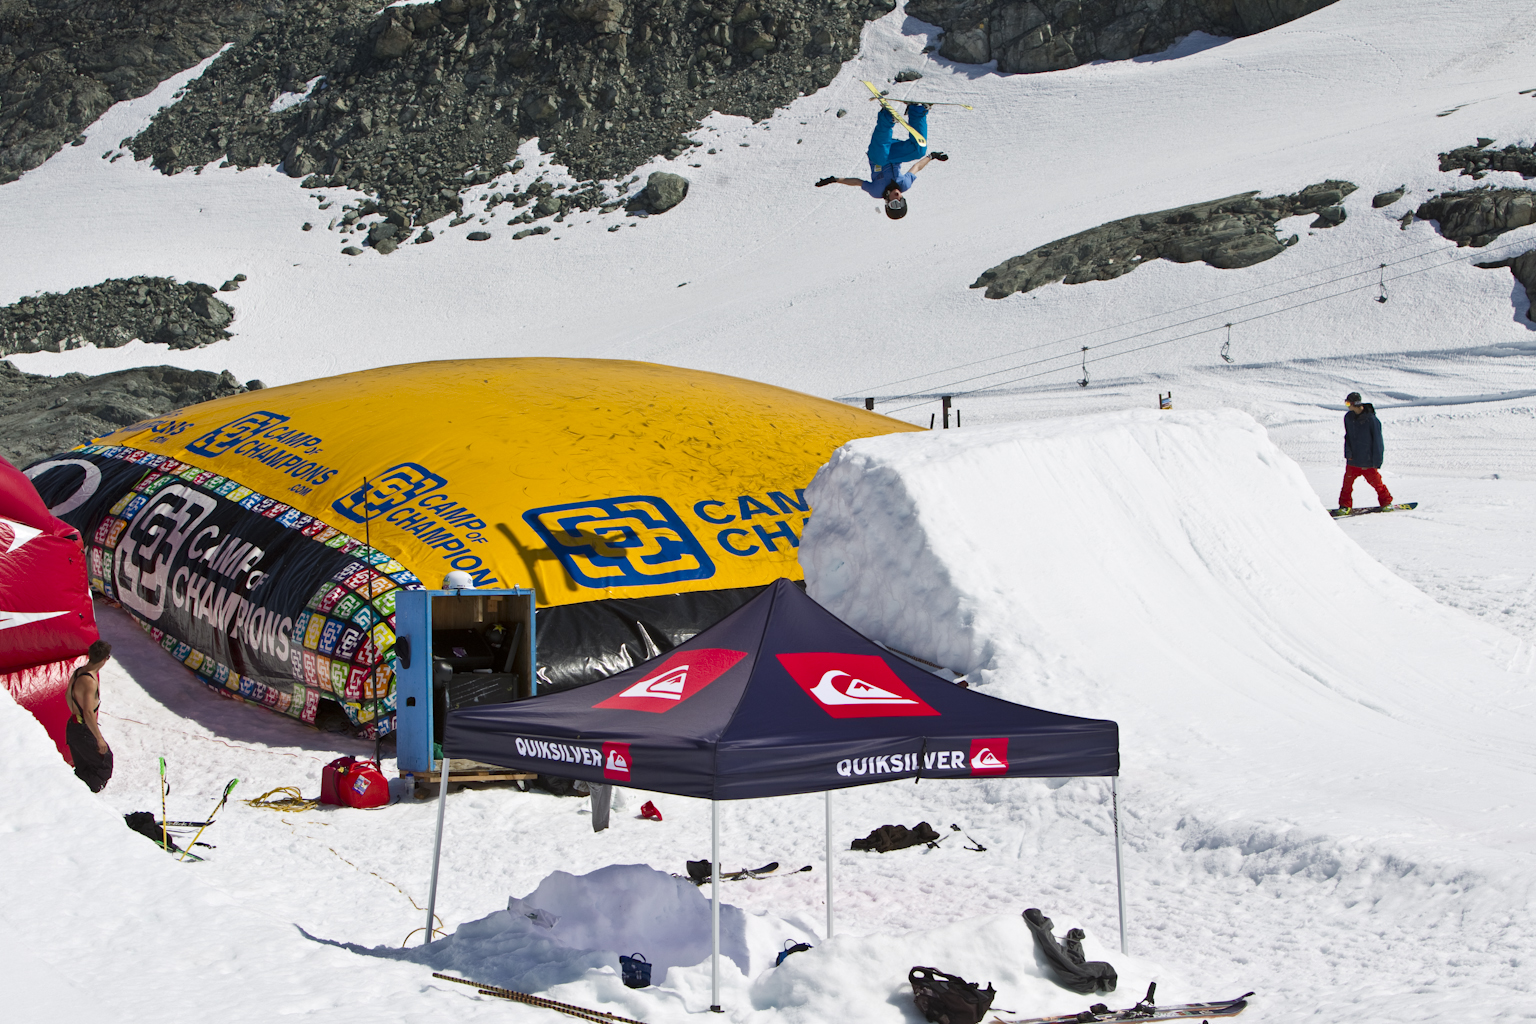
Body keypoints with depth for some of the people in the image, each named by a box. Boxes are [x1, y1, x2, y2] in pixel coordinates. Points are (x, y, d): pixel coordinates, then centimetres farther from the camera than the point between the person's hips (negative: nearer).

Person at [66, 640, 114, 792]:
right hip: (84, 731, -9)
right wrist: (99, 738, -25)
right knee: (104, 763, 6)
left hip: (72, 726, 9)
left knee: (82, 769, 20)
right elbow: (88, 712, -31)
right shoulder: (90, 681, -27)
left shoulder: (78, 671, 3)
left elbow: (68, 696, 19)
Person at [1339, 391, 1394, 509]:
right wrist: (1348, 452, -3)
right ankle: (1345, 504, 14)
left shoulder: (1371, 419, -16)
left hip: (1368, 460, -5)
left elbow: (1377, 441, -11)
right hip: (1353, 459, 5)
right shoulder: (1348, 417, 2)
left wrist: (1377, 461, -11)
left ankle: (1386, 501, 23)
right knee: (1347, 481, 2)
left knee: (1375, 481, 5)